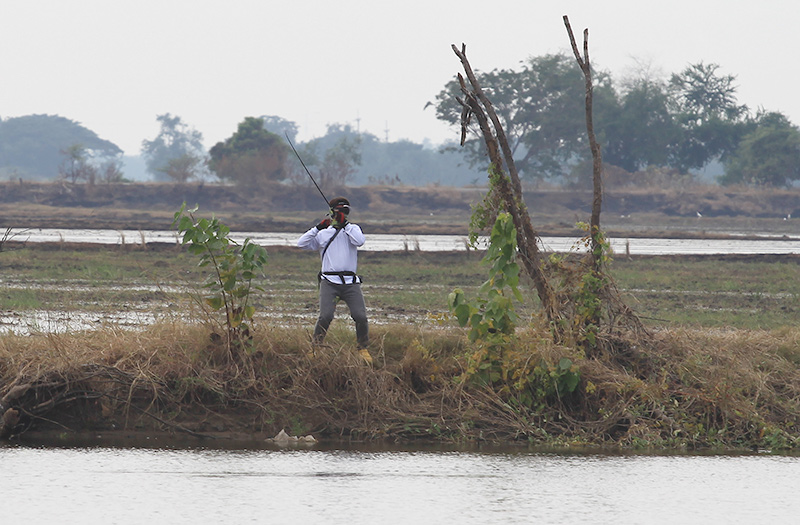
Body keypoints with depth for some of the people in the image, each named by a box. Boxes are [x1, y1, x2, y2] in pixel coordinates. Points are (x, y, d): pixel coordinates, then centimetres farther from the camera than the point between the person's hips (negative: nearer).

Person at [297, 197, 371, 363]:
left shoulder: (352, 229, 14)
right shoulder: (323, 234, 16)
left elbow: (360, 241, -7)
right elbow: (302, 243, 6)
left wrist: (345, 224, -7)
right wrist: (318, 227, 0)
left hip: (350, 282, 0)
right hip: (329, 281, 0)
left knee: (360, 316, -11)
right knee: (326, 316, -18)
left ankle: (363, 348, 9)